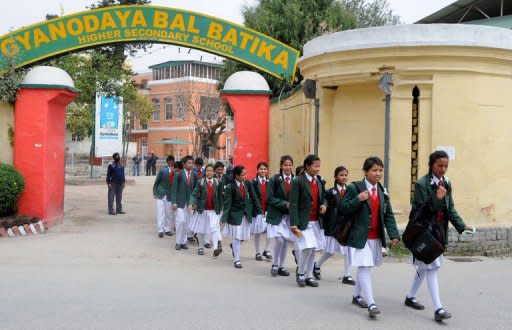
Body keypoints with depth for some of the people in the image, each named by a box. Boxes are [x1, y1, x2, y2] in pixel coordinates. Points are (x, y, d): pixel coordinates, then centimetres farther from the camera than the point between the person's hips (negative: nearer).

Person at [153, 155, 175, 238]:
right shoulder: (163, 170, -10)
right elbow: (156, 182, -2)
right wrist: (155, 193, -3)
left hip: (170, 195, 2)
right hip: (161, 194, -2)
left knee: (169, 213, 9)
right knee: (160, 213, -2)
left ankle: (167, 230, 20)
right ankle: (160, 231, 1)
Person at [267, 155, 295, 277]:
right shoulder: (274, 179, -6)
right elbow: (270, 198, -9)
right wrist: (285, 204, -17)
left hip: (290, 215, 3)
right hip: (276, 214, -3)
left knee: (286, 241, 7)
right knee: (279, 239, -13)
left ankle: (282, 266, 21)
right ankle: (275, 265, 8)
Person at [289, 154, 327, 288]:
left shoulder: (319, 181, 9)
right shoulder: (298, 181, -10)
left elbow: (323, 197, 22)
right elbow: (293, 204, -13)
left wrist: (324, 205, -3)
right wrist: (294, 225, -19)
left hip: (316, 222, 6)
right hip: (303, 222, -6)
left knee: (313, 249, 9)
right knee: (307, 248, -12)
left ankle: (309, 276, 22)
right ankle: (300, 272, 12)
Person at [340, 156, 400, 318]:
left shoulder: (382, 191, 9)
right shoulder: (354, 187, -8)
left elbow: (388, 215, 7)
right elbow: (343, 208, -9)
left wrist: (394, 235, -3)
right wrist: (358, 200, -24)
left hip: (376, 237, 6)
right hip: (360, 236, -6)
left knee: (366, 267, 15)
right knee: (364, 267, -11)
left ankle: (357, 296, 32)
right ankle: (371, 304, -14)